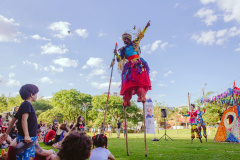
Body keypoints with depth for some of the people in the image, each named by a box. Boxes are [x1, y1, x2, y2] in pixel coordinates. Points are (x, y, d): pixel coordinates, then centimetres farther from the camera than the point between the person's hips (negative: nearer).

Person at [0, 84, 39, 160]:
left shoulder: (24, 105, 15)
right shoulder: (27, 104, -14)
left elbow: (14, 119, 20)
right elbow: (24, 119, -26)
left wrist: (7, 133, 26)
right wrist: (26, 135, -34)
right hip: (25, 139, -10)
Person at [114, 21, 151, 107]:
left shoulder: (134, 43, 18)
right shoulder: (124, 49, 22)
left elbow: (140, 35, 12)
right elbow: (120, 59, 14)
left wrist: (145, 27, 5)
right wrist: (116, 54, -1)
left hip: (138, 64, -2)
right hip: (130, 66, 2)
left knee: (141, 79, -21)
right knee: (128, 81, -10)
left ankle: (141, 96, -34)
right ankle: (126, 100, -14)